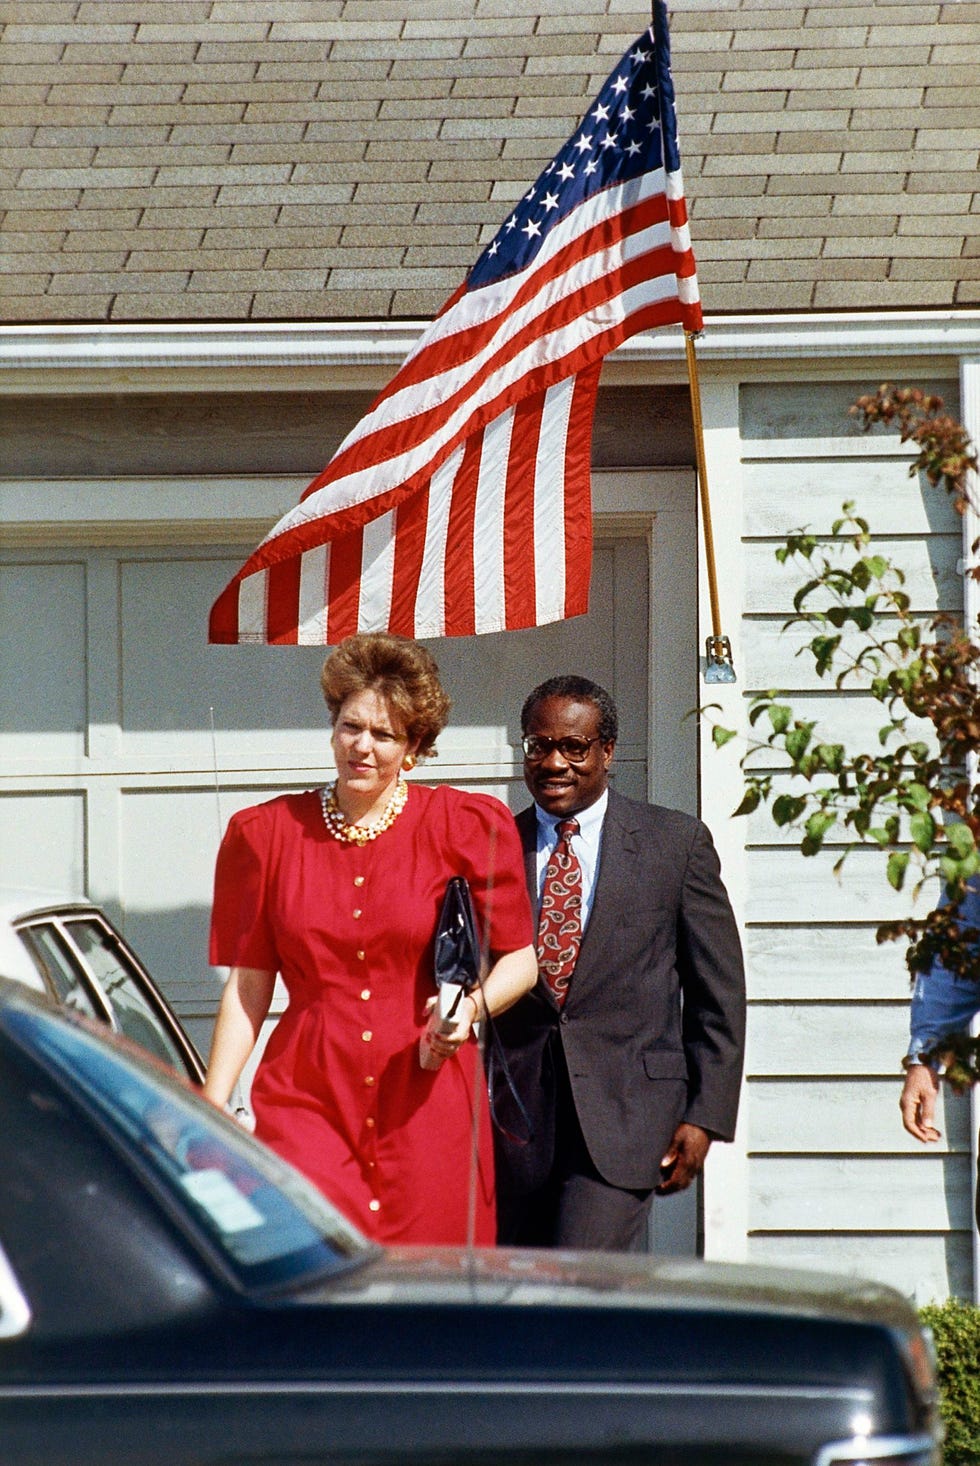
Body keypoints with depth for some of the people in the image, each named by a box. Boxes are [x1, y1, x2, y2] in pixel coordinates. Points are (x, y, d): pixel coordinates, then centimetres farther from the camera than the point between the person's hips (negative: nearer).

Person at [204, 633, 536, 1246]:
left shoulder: (465, 828, 4)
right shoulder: (268, 834, 9)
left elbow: (520, 959, 10)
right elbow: (248, 985, 12)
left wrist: (474, 1007, -11)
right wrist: (213, 1104, 4)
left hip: (425, 1103, -1)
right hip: (306, 1099, 1)